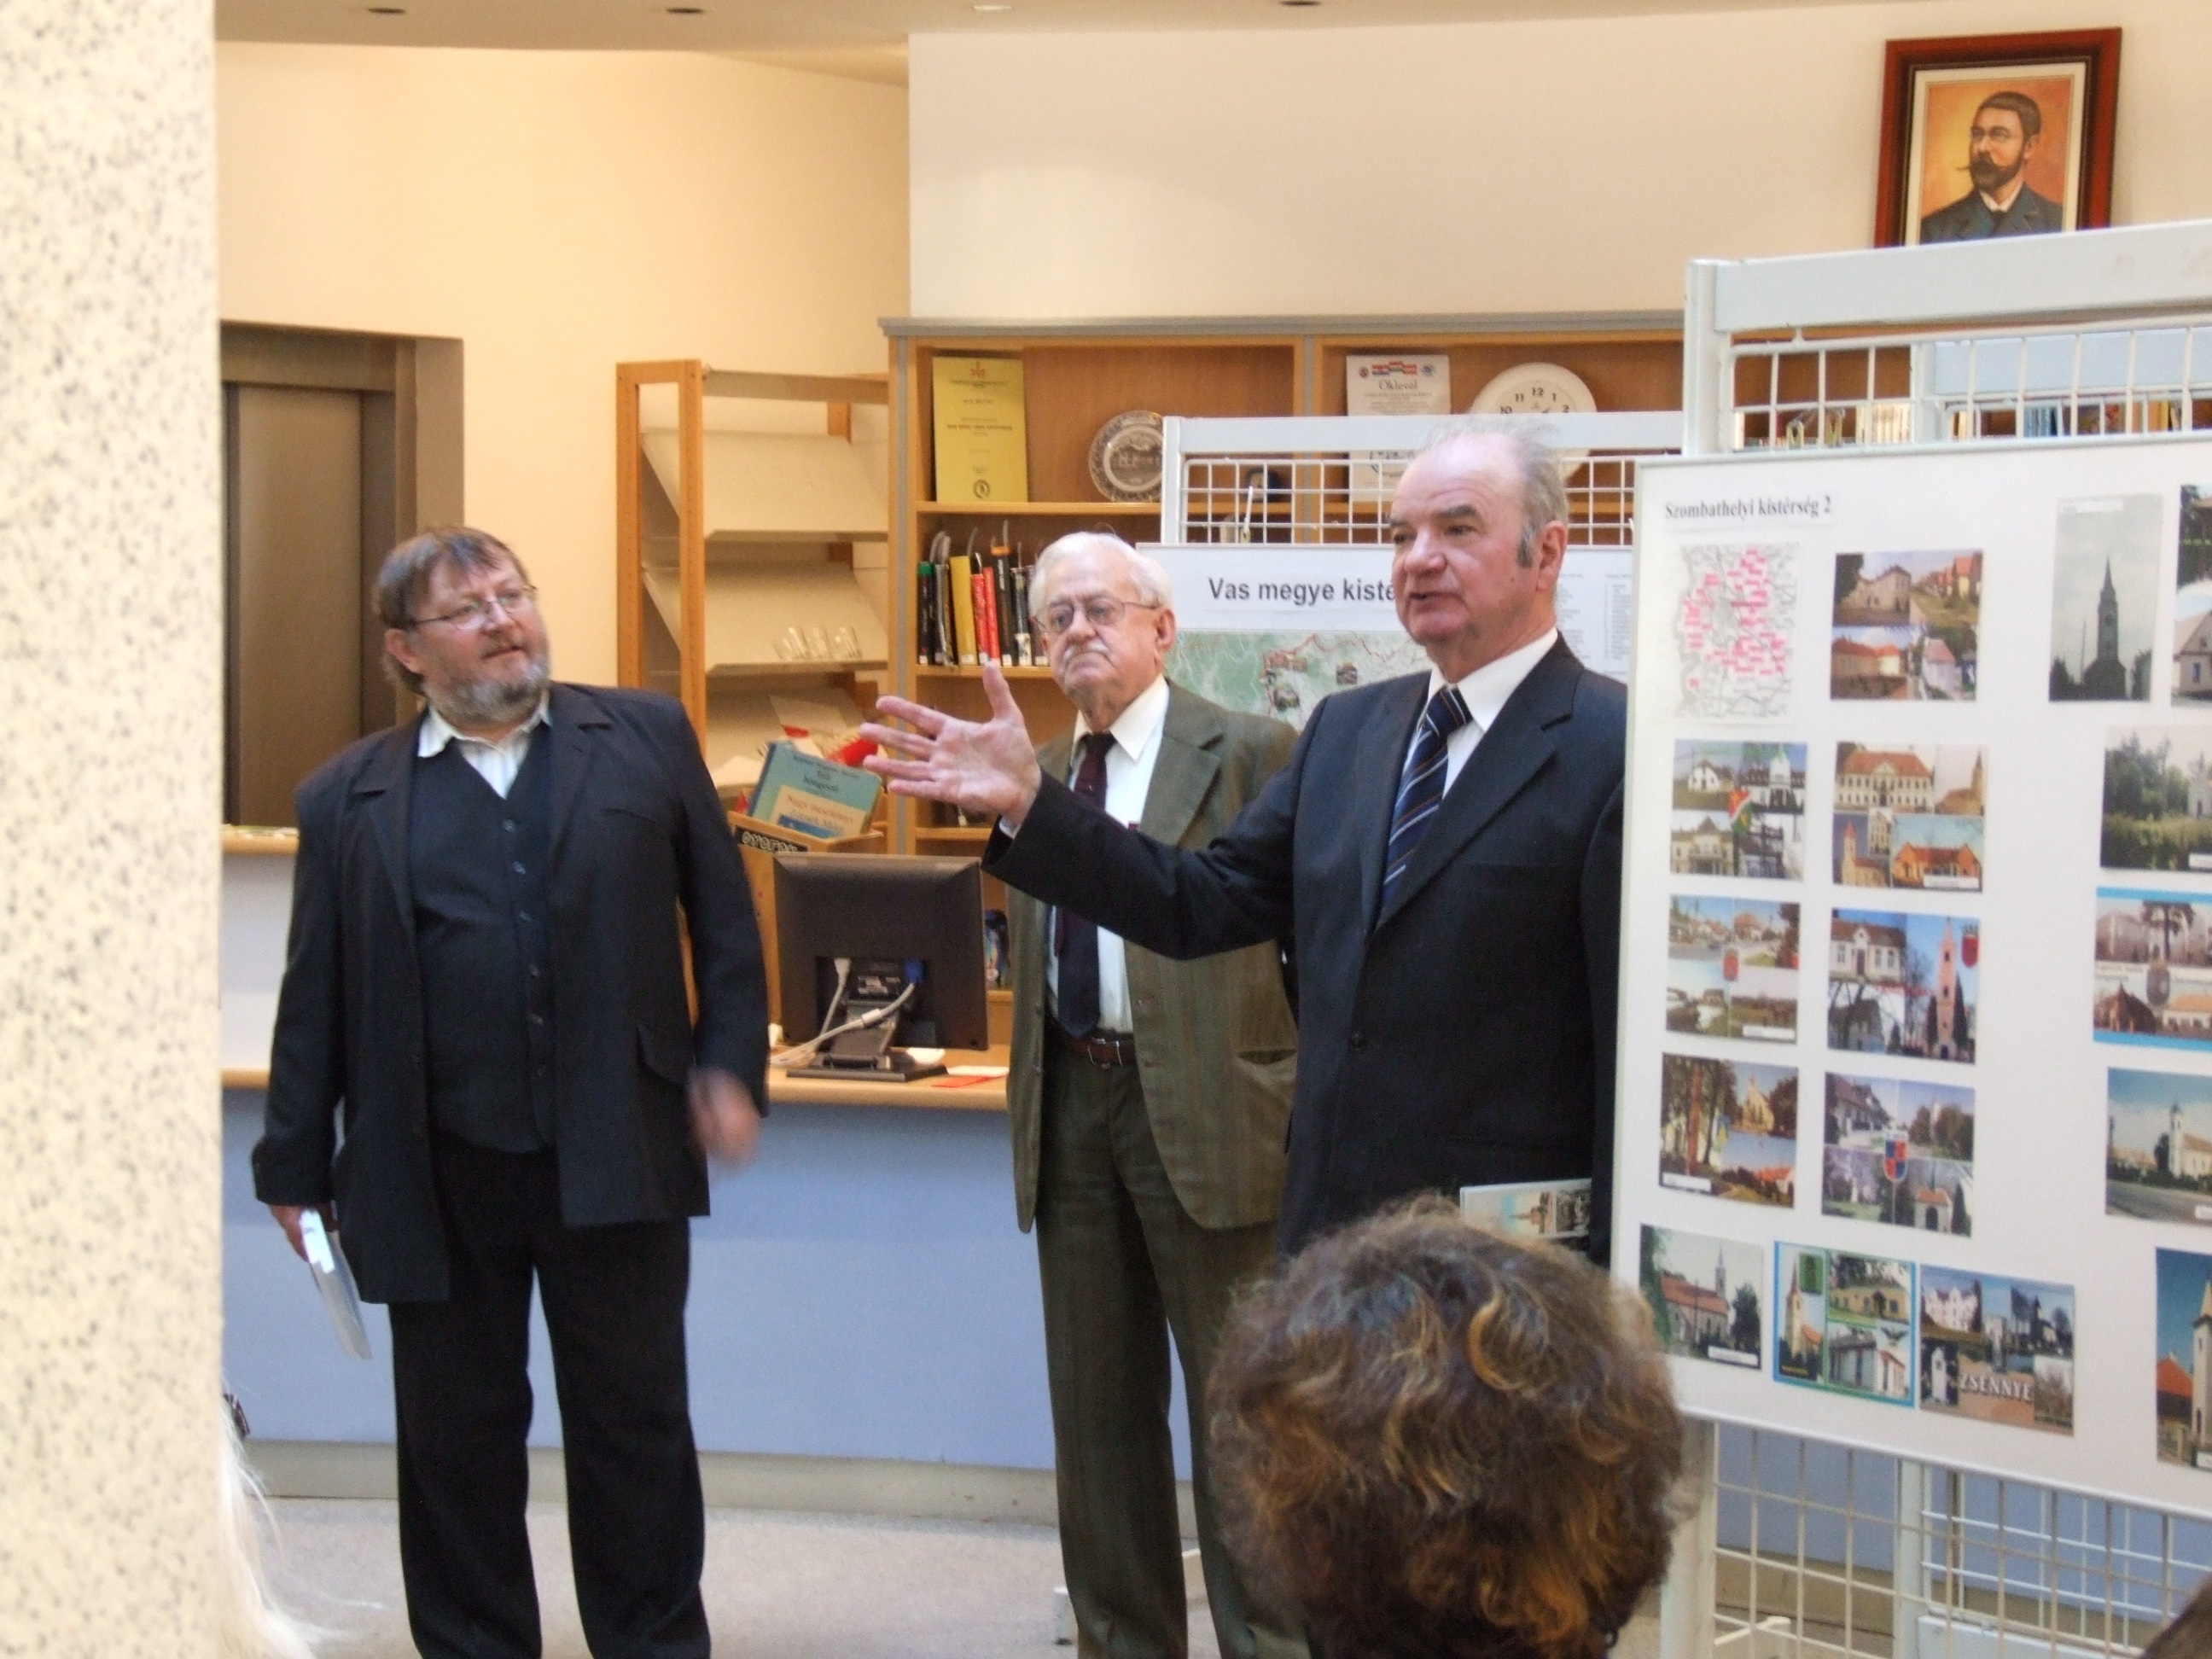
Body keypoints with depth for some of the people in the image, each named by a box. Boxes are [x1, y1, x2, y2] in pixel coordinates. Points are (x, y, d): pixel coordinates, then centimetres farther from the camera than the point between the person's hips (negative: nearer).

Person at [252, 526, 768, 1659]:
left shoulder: (646, 739, 7)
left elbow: (724, 919, 9)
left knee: (635, 1425, 9)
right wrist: (295, 1168, 5)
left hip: (618, 1159, 0)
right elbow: (314, 999, 7)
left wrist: (730, 1068, 0)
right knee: (456, 1436, 9)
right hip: (439, 1175, 0)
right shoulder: (347, 800, 6)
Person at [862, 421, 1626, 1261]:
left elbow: (1633, 1034, -13)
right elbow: (1203, 903, 10)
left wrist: (1612, 1272, -14)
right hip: (1332, 1240, 7)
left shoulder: (1619, 749, -11)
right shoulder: (1345, 727, 12)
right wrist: (1028, 803, 0)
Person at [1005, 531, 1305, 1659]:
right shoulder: (1038, 776, 14)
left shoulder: (1249, 753, -5)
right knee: (1097, 1404, 13)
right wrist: (1032, 1102, 13)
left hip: (1206, 1106, -6)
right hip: (1073, 1104, 6)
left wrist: (1314, 1104, -10)